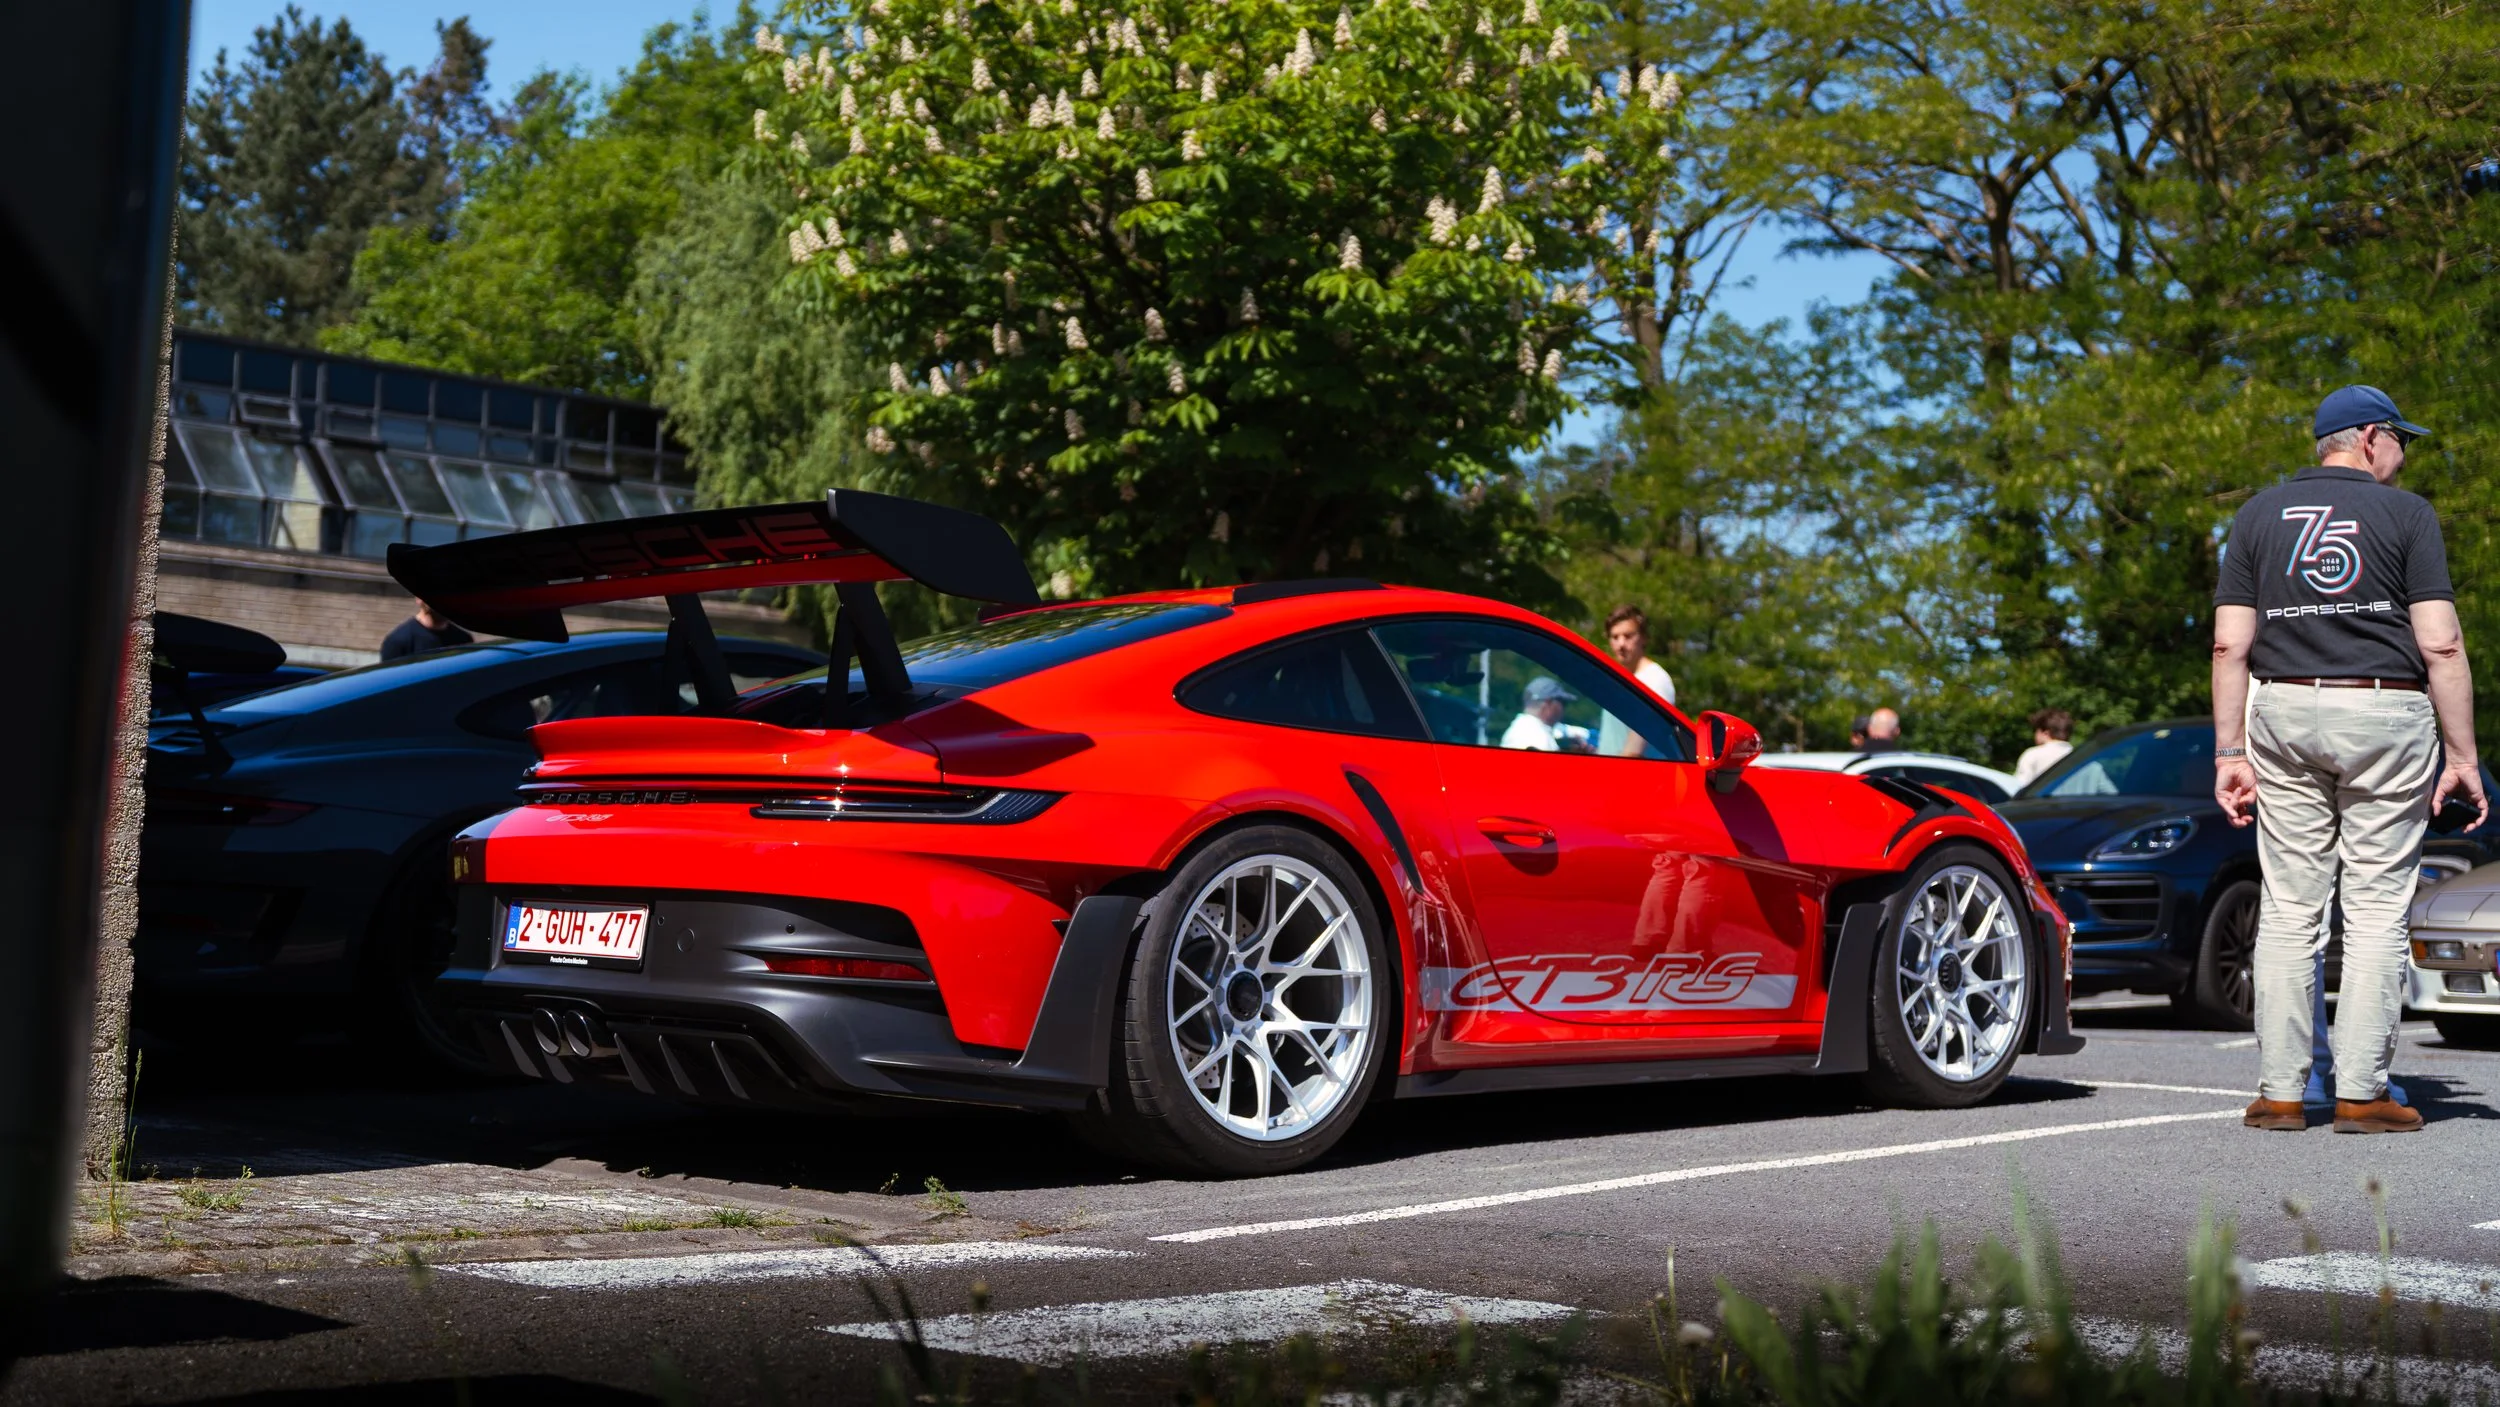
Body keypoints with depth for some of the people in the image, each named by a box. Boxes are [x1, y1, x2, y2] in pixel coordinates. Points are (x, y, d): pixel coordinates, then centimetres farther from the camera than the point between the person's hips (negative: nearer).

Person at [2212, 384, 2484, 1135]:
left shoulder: (2259, 514, 10)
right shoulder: (2406, 513, 0)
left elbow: (2230, 644, 2)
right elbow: (2441, 645, -7)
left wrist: (2229, 753, 3)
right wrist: (2462, 756, -4)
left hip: (2283, 714, 3)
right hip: (2387, 713, -3)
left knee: (2289, 907, 5)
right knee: (2378, 908, 2)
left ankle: (2279, 1091, 4)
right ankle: (2361, 1092, 0)